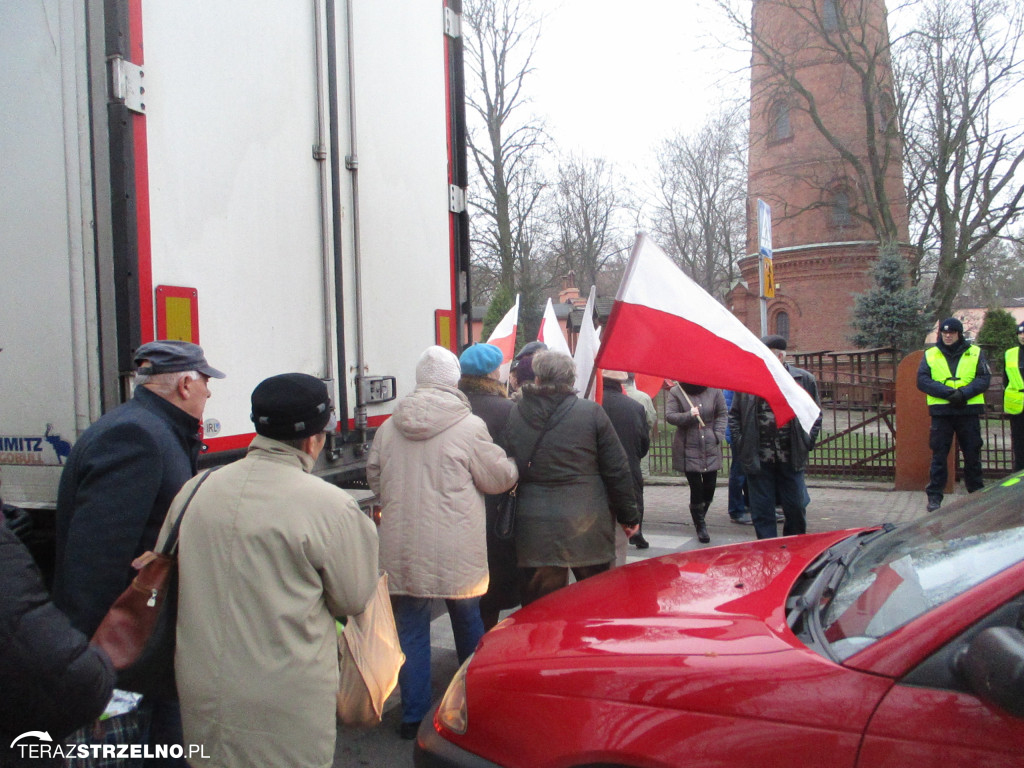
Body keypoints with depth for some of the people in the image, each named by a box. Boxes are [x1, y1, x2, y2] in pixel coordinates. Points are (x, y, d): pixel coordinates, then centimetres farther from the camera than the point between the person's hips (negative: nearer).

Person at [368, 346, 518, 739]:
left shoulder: (388, 427, 3)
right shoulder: (469, 426, -9)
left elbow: (374, 478, 14)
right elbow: (499, 477, -2)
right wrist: (512, 467, 19)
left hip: (402, 549, 2)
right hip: (456, 551, -2)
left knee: (411, 629, 11)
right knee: (468, 623, 18)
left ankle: (413, 715, 17)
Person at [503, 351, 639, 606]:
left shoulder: (513, 415, -1)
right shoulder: (592, 413, -5)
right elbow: (617, 470, -2)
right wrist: (629, 515, 8)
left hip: (533, 533, 1)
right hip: (587, 528, -1)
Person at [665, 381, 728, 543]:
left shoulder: (714, 391, 4)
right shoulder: (676, 392, -1)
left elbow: (722, 415, 8)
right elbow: (669, 416, -7)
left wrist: (718, 436, -4)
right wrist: (688, 416, -23)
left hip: (711, 448, 3)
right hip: (688, 449, -2)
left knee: (709, 487, 6)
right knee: (696, 488, -3)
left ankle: (700, 519, 31)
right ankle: (700, 526, 12)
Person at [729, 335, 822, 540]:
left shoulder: (805, 380, 1)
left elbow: (815, 415, 9)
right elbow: (734, 415, 7)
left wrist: (806, 444, 1)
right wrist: (741, 445, -1)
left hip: (791, 460, 1)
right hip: (758, 460, 0)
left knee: (796, 509, 11)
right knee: (762, 513, 6)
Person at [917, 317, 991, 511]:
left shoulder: (975, 353, 6)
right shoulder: (930, 355, 6)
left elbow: (984, 378, -1)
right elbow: (922, 381, -4)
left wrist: (964, 393, -18)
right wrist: (948, 392, -16)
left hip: (969, 410, 1)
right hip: (941, 411, -1)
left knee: (972, 455, 9)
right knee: (939, 455, 1)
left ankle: (977, 493, 23)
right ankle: (934, 497, 6)